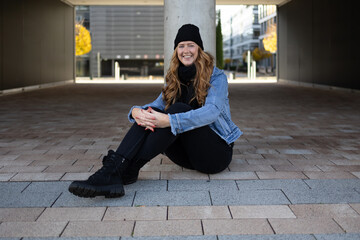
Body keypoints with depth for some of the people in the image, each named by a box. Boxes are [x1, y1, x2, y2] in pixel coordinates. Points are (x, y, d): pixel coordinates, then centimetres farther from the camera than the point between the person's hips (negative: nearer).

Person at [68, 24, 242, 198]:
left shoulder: (217, 77, -7)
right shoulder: (174, 78, 13)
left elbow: (212, 111, -25)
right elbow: (158, 104, -1)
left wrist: (168, 121, -39)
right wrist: (136, 112, -27)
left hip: (217, 151, -5)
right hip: (187, 152, 5)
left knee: (179, 109, -30)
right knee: (149, 114, -19)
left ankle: (127, 169, -39)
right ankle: (112, 168, -41)